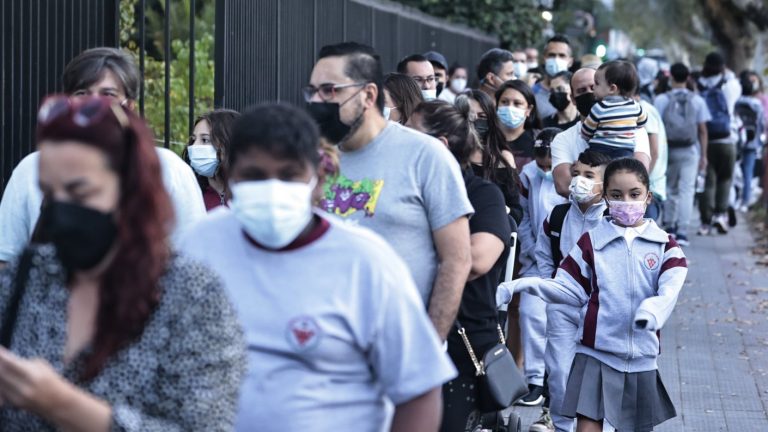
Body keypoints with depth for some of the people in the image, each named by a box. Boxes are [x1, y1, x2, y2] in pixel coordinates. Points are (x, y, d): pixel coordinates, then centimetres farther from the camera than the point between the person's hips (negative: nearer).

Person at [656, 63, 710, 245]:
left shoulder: (662, 100, -3)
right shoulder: (697, 100, 0)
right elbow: (702, 130, 2)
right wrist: (703, 155, 8)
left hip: (668, 149, 0)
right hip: (690, 151, 0)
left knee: (669, 189, 18)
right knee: (686, 190, -2)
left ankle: (669, 225, 25)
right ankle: (682, 232, -9)